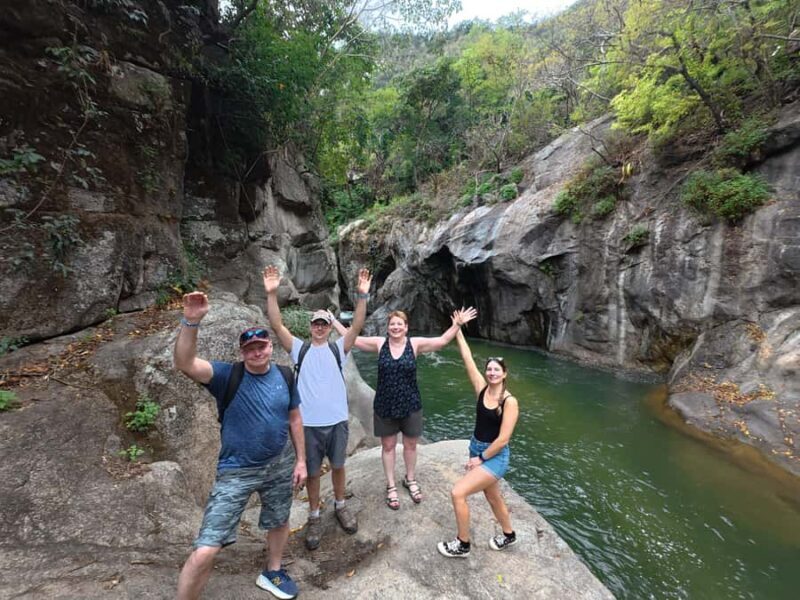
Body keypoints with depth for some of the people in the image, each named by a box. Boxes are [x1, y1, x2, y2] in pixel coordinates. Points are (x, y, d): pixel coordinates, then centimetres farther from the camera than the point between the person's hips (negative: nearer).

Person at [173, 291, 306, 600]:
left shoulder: (285, 376, -5)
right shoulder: (227, 375, -16)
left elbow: (294, 418, 4)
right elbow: (184, 363, -33)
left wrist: (300, 460, 4)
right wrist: (191, 321, -46)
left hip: (280, 465, 4)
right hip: (237, 471, -4)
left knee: (279, 521, 25)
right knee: (205, 552, -9)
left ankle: (272, 573, 54)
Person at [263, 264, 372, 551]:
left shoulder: (338, 348, 0)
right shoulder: (299, 348, -1)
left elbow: (357, 325, -13)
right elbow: (277, 325, -12)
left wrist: (362, 295, -25)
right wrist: (271, 293, -24)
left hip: (337, 420, 1)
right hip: (309, 423, -1)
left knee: (338, 466, 19)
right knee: (312, 472, 14)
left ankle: (340, 506, 42)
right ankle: (314, 518, 33)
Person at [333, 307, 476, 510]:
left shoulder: (415, 344, -7)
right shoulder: (379, 343, -6)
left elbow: (442, 341, -13)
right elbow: (352, 339, -2)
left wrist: (458, 324, -21)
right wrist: (334, 322, -4)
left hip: (410, 405, 0)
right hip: (384, 406, 0)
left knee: (410, 444, 16)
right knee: (388, 446, 13)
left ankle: (410, 479, 41)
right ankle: (391, 486, 32)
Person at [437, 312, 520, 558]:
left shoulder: (510, 402, -20)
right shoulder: (482, 388, -7)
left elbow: (503, 439, -20)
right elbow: (467, 359, -9)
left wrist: (481, 459, -14)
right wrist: (458, 329, -10)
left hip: (495, 457, -6)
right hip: (476, 449, 6)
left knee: (458, 493, -12)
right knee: (492, 497, 24)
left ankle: (462, 545, 10)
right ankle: (509, 535, 50)